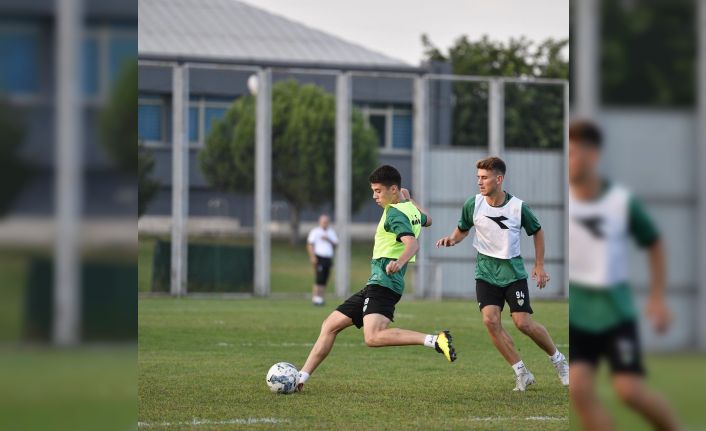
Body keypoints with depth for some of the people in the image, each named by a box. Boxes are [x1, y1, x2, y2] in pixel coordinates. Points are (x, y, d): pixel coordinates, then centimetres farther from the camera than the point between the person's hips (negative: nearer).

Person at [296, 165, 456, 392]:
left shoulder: (394, 213, -12)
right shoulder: (410, 210, 16)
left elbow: (412, 243, -29)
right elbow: (427, 220, 40)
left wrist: (399, 262, -47)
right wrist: (409, 199, 49)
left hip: (383, 284, -11)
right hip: (374, 286, 11)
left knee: (373, 337, -32)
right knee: (330, 325, 12)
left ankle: (435, 340, -34)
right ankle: (302, 376, 14)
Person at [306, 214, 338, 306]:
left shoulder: (331, 232, 17)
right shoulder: (315, 231, 1)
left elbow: (335, 244, 13)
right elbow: (309, 245, -4)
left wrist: (328, 240, -5)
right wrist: (312, 257, -14)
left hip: (328, 258, 6)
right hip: (319, 258, -6)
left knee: (325, 281, 4)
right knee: (319, 279, -13)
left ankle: (320, 298, 8)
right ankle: (315, 299, -13)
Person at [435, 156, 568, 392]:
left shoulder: (518, 207, -11)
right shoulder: (473, 204, -7)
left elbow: (537, 231, 6)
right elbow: (462, 229, 11)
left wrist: (539, 265, 4)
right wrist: (452, 239, -11)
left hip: (513, 271, -2)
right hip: (486, 272, 2)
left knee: (523, 323, -9)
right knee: (490, 320, -16)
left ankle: (558, 360, 17)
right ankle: (521, 373, -5)